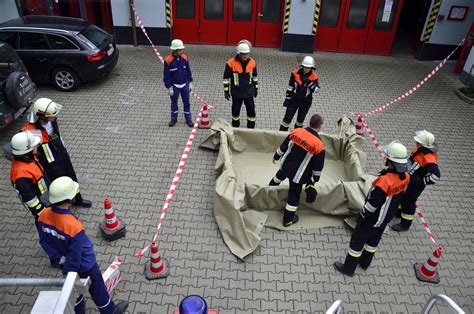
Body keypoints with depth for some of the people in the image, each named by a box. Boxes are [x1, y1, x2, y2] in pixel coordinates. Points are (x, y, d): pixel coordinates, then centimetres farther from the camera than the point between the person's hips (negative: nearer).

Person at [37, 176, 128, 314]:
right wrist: (68, 271, -9)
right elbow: (75, 257, -26)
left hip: (64, 261, 6)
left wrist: (60, 258, -2)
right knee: (96, 287, 21)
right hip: (84, 264, -5)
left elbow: (44, 242, -6)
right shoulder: (74, 227, -40)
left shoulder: (44, 215, -21)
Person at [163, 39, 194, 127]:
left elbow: (188, 71, 5)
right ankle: (173, 119, 32)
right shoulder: (168, 60, -17)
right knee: (174, 103, 14)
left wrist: (190, 83, 5)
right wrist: (169, 88, -11)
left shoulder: (184, 58, -6)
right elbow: (166, 76, -12)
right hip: (174, 86, -3)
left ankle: (188, 119, 25)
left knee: (186, 102, 11)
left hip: (184, 85, 3)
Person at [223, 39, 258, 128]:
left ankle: (251, 128, 22)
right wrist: (226, 91, -6)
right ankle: (235, 127, 32)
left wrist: (256, 88, 14)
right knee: (236, 110, 11)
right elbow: (226, 77, -7)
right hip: (236, 92, -2)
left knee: (251, 110, 6)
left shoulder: (252, 62, -5)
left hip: (249, 92, 2)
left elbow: (254, 76, 10)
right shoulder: (231, 63, -15)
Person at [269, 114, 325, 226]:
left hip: (286, 165, 5)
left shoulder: (296, 131, -14)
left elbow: (283, 146, -1)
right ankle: (288, 219, 27)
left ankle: (271, 187, 69)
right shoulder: (319, 145, -22)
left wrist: (276, 157, 17)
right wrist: (315, 178, 8)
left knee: (280, 175, 38)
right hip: (298, 174, -5)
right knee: (294, 196, 13)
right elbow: (318, 166, -11)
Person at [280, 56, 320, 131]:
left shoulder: (314, 76, -12)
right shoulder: (295, 73, -14)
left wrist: (309, 82, -27)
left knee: (300, 119, 17)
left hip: (306, 102, 1)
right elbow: (290, 87, -5)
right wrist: (287, 100, -3)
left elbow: (317, 90, -13)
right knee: (287, 118, -1)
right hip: (294, 100, -1)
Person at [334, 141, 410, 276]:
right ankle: (365, 262, 47)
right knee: (374, 239, 26)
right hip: (387, 217, 7)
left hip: (373, 218, -7)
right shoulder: (405, 177, -15)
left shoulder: (384, 182, -37)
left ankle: (348, 268, 28)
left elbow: (371, 204, -25)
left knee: (357, 241, 12)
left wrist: (362, 215, -10)